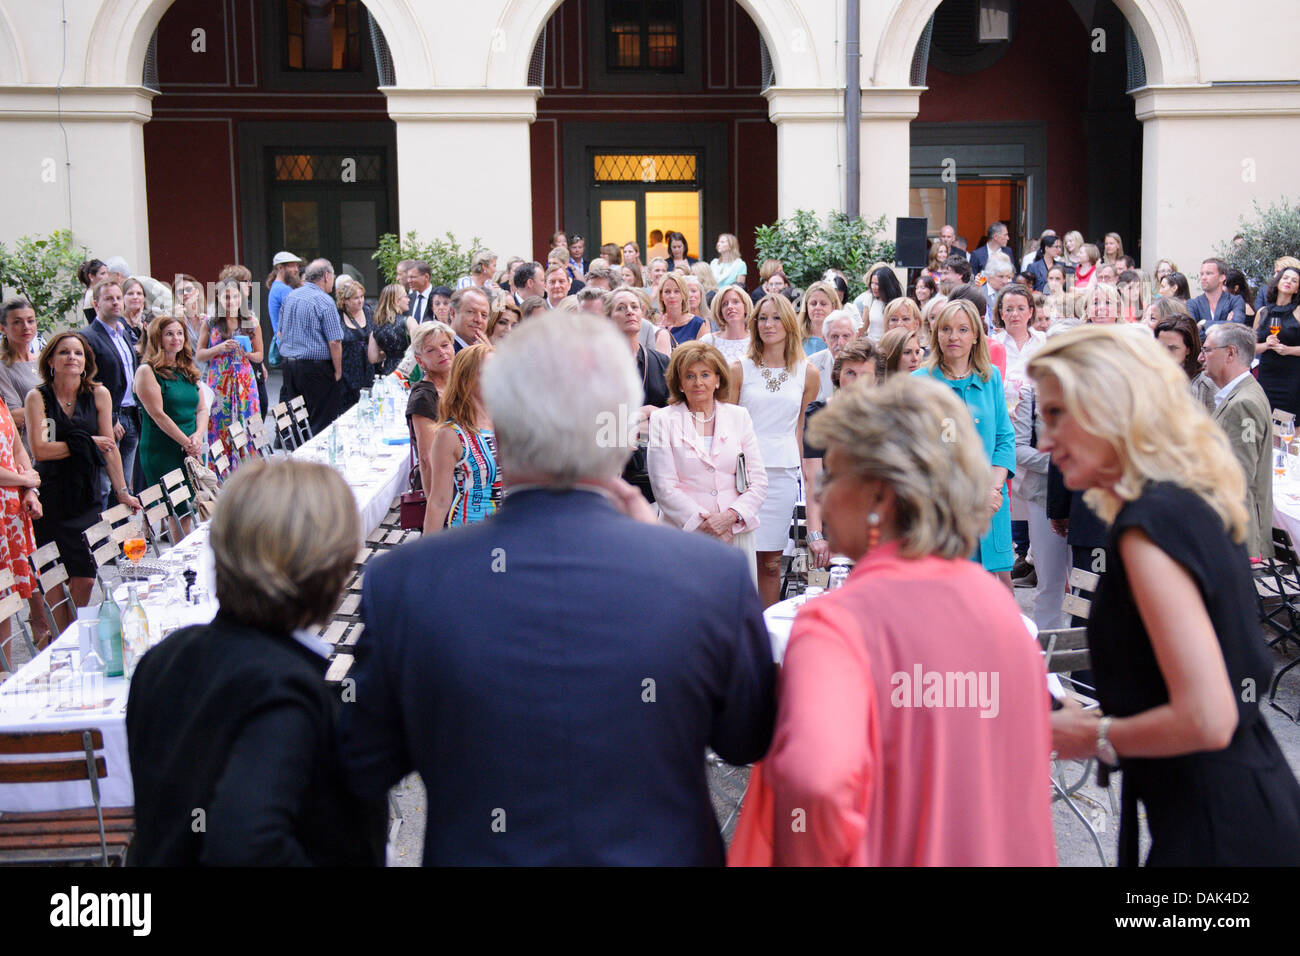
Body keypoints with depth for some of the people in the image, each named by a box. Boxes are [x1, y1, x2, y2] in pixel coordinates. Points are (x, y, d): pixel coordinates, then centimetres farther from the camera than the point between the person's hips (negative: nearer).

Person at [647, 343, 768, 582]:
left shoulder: (739, 416, 11)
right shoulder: (663, 420, 3)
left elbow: (758, 482, 7)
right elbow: (664, 487, -3)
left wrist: (730, 516, -9)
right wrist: (703, 522, -12)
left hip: (736, 533, 2)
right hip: (684, 533, -2)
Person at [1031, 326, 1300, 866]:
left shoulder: (1151, 523, -20)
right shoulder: (1199, 507, 8)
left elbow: (1206, 719, -26)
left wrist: (1096, 737, -11)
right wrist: (1104, 716, 16)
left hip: (1215, 833, -9)